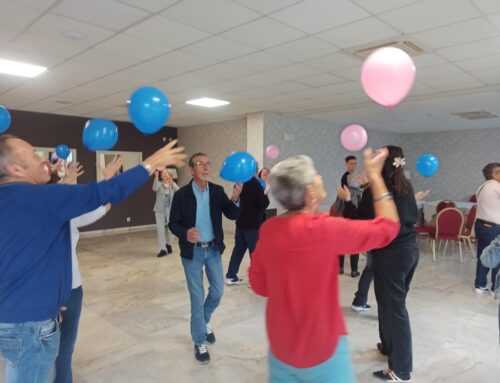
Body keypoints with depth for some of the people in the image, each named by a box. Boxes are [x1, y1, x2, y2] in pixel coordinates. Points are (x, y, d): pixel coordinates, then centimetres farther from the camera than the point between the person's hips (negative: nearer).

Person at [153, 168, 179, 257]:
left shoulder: (172, 184, 3)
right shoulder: (159, 184, -3)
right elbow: (155, 189, -25)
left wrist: (171, 183, -24)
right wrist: (156, 177, -34)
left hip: (170, 209, 1)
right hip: (160, 210, -1)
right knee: (160, 229, -1)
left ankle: (168, 244, 30)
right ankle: (163, 249, 9)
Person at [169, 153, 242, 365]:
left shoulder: (217, 191, -4)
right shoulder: (181, 194, -12)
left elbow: (232, 215, -11)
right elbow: (173, 223, -8)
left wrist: (235, 198, -30)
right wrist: (185, 233, -29)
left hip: (213, 249, 3)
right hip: (192, 251, -3)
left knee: (218, 291, 14)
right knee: (197, 297, 5)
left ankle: (204, 321, 44)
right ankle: (199, 342, 24)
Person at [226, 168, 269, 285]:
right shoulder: (257, 184, -16)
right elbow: (263, 204, -20)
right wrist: (266, 194, -2)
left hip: (240, 223, 7)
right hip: (253, 224, -7)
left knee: (238, 249, 14)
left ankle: (231, 276, 19)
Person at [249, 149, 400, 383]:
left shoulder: (268, 230, -7)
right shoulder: (326, 229, -23)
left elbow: (259, 285, 4)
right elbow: (388, 227, -11)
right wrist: (375, 176, -4)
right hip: (322, 349, -4)